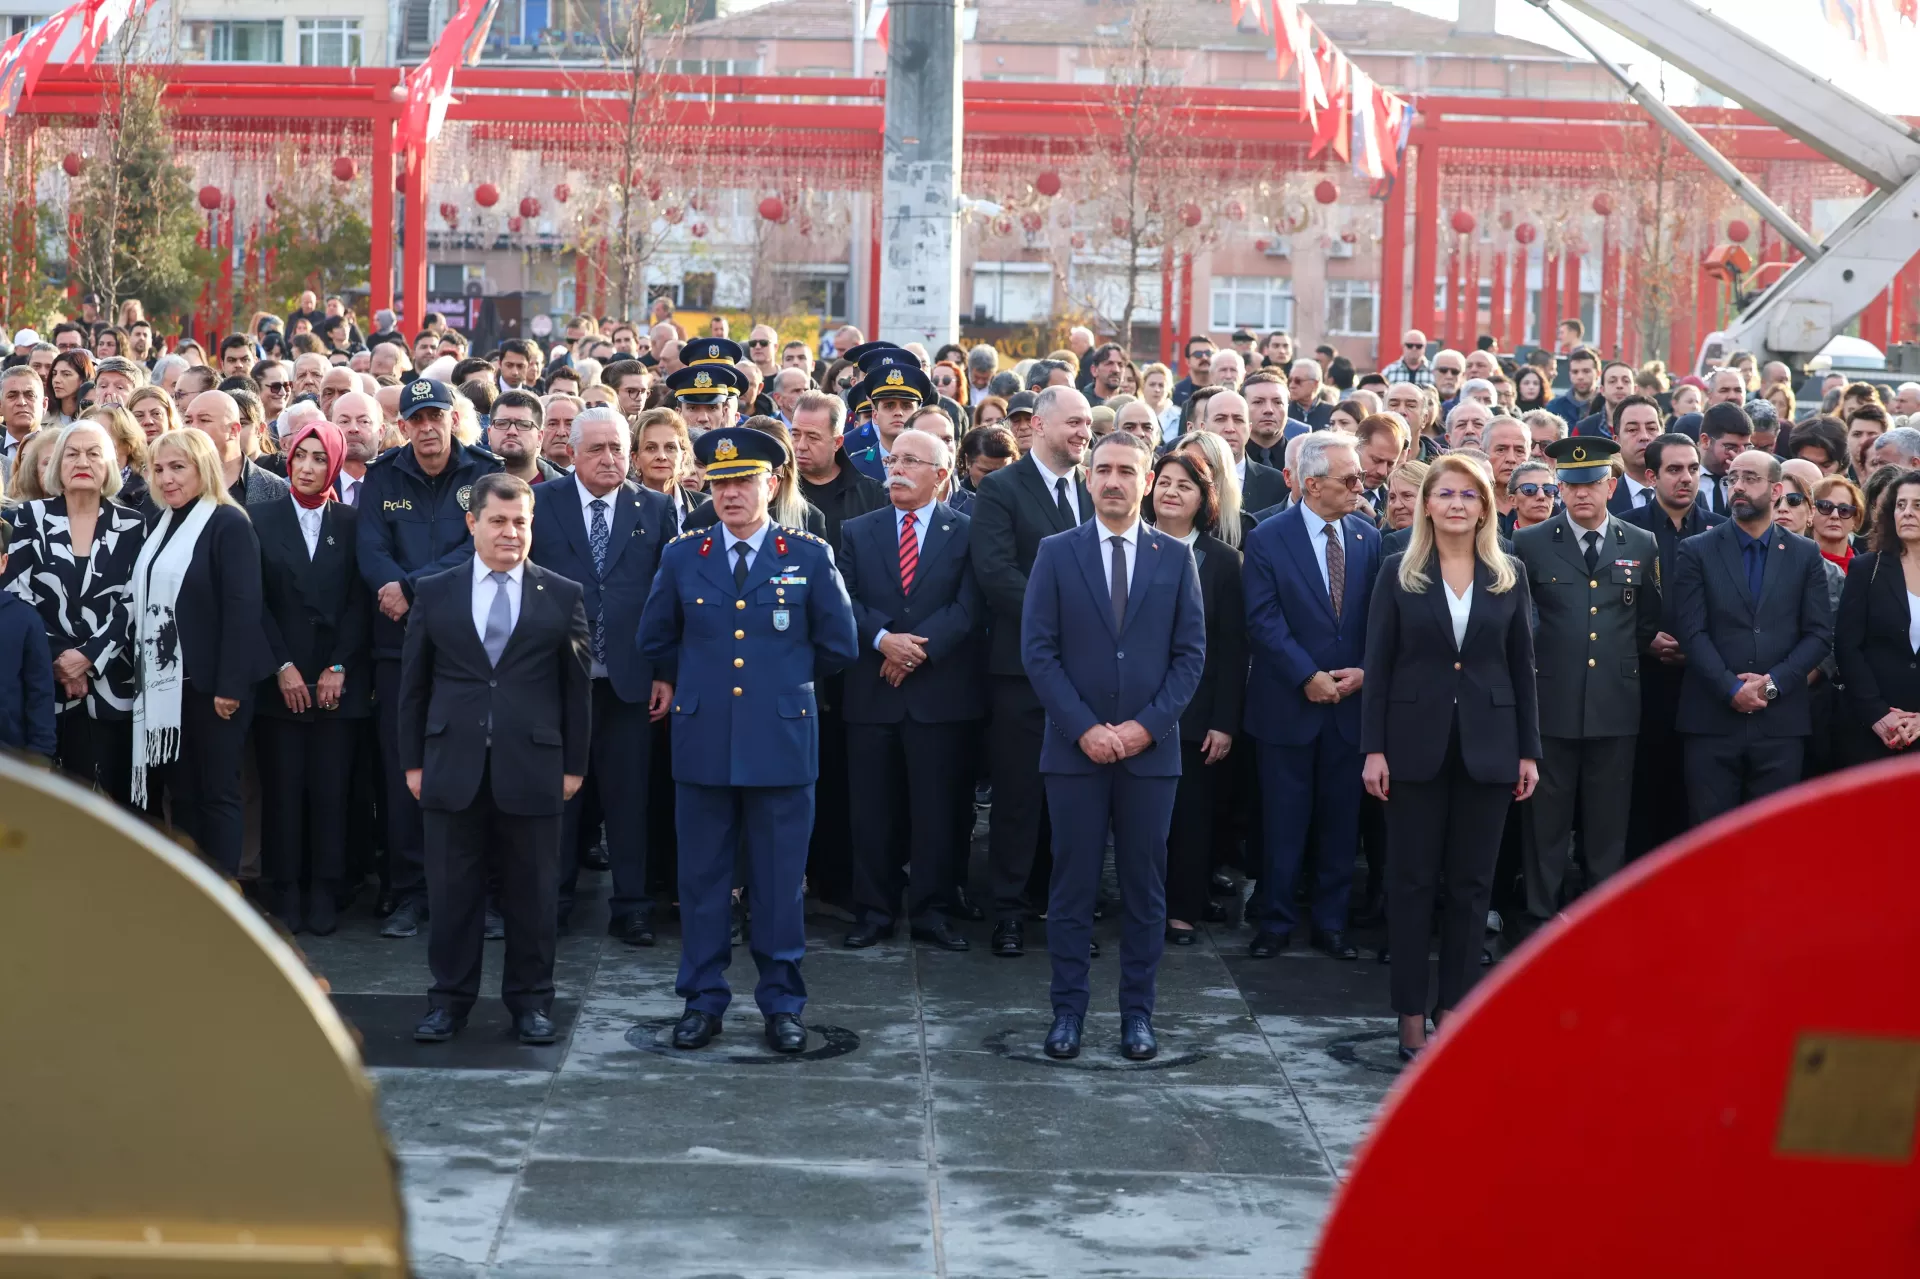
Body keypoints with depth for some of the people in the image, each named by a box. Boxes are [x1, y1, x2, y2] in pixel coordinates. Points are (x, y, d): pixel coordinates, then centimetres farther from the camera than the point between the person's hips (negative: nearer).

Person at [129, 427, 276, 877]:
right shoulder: (159, 526, 12)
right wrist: (141, 672, 11)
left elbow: (243, 608, -16)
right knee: (181, 790, 9)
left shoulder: (229, 524, -10)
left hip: (211, 682, -7)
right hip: (165, 682, 7)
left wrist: (230, 684, -20)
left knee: (217, 792, -1)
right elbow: (147, 602, 16)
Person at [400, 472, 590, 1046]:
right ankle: (450, 998, 17)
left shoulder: (563, 596, 4)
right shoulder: (433, 591, 6)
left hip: (532, 767, -1)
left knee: (531, 891, 6)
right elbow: (414, 682, 8)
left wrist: (574, 763, 3)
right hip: (453, 767, 1)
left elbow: (575, 686, 5)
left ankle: (531, 1000, 18)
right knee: (452, 891, 6)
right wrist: (413, 761, 5)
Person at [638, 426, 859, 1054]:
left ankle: (782, 1003, 15)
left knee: (781, 880, 4)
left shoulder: (810, 555, 1)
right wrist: (704, 668, 12)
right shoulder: (682, 555, 6)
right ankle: (703, 1000, 17)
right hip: (703, 740, 2)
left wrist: (782, 666, 9)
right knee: (702, 878, 7)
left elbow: (839, 647, 5)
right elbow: (655, 641, 16)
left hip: (781, 741, -1)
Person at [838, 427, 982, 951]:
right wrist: (882, 640, -15)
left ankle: (929, 912, 10)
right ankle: (873, 911, 13)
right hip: (872, 692, 2)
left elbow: (968, 607, -5)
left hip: (940, 692, -2)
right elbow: (845, 602, 2)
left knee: (937, 808, 1)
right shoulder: (856, 532, 11)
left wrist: (918, 649, -15)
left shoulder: (966, 532, 4)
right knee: (872, 808, 5)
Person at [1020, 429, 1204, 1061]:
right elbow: (1038, 650, -2)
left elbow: (1191, 654, 3)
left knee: (1145, 886, 6)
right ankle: (1068, 1011, 11)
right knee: (1072, 884, 3)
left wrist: (1146, 726, -9)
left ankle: (1138, 1013, 14)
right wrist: (1084, 728, -11)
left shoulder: (1175, 557, 5)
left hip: (1151, 748, 1)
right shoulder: (1056, 553, 2)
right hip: (1074, 747, -1)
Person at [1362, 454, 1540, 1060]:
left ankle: (1453, 1010, 14)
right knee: (1412, 880, 2)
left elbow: (1522, 665, 7)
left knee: (1472, 883, 5)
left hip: (1487, 747, 2)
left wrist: (1529, 751, 4)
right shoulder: (1399, 573, 1)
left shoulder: (1510, 575, 5)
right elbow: (1378, 664, 0)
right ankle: (1411, 1016, 8)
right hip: (1416, 743, -1)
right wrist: (1374, 749, -6)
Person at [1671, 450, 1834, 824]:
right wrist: (1731, 690, -13)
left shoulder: (1805, 555, 10)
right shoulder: (1696, 551, 5)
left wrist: (1774, 682, -9)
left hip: (1781, 722, 1)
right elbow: (1692, 631, -3)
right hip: (1712, 720, -1)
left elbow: (1820, 634, 5)